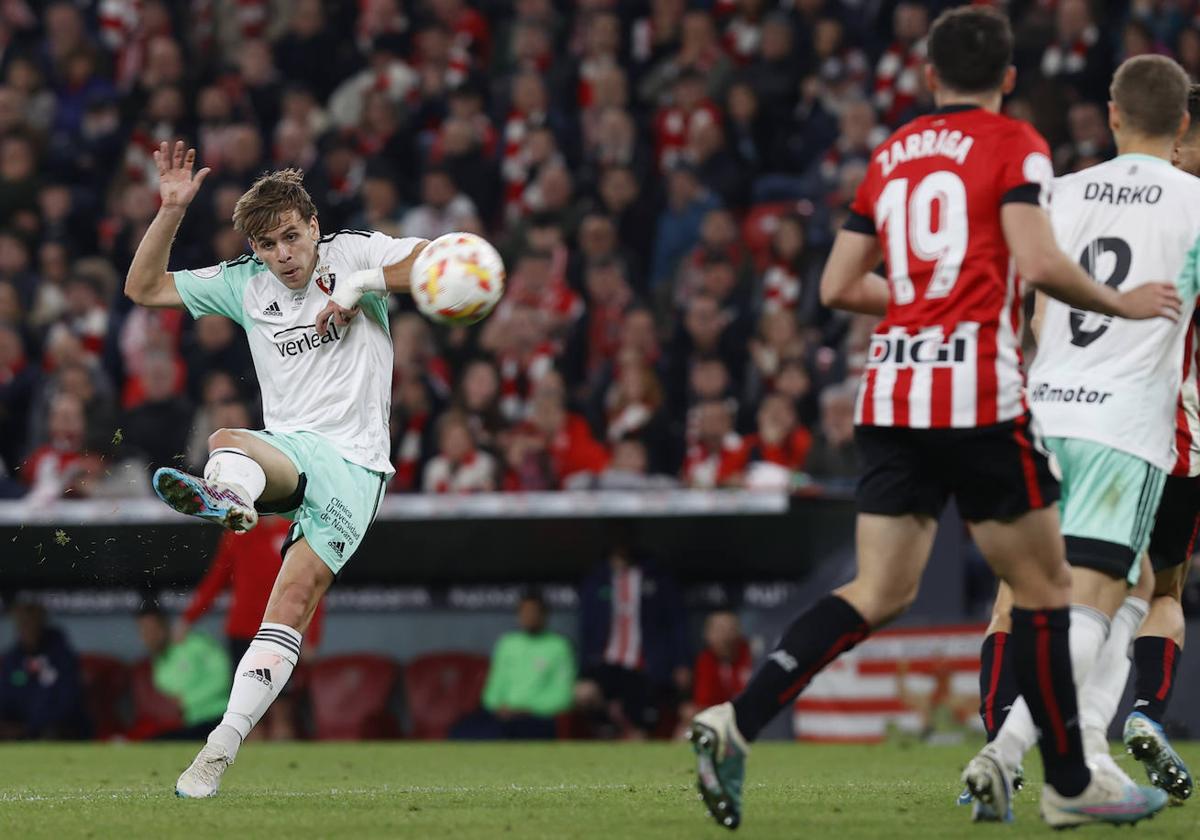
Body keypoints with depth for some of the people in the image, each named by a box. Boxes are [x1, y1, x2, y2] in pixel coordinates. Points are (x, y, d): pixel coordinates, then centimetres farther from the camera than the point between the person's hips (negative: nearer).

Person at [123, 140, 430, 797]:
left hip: (353, 464, -3)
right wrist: (171, 210, 5)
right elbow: (144, 288, 17)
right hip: (286, 449, 3)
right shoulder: (244, 284, 14)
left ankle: (222, 748, -21)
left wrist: (359, 286, -14)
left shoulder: (354, 254, 5)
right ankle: (225, 496, -71)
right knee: (227, 441, -34)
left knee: (296, 595, -17)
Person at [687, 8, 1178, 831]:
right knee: (1044, 586, 6)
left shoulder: (892, 155, 17)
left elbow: (838, 285, 18)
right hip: (977, 392, -6)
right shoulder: (1012, 144, -1)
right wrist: (1121, 302, 1)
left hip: (890, 392, 6)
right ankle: (1070, 785, 12)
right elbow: (1037, 263, -14)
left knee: (881, 593, 6)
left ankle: (735, 723, -9)